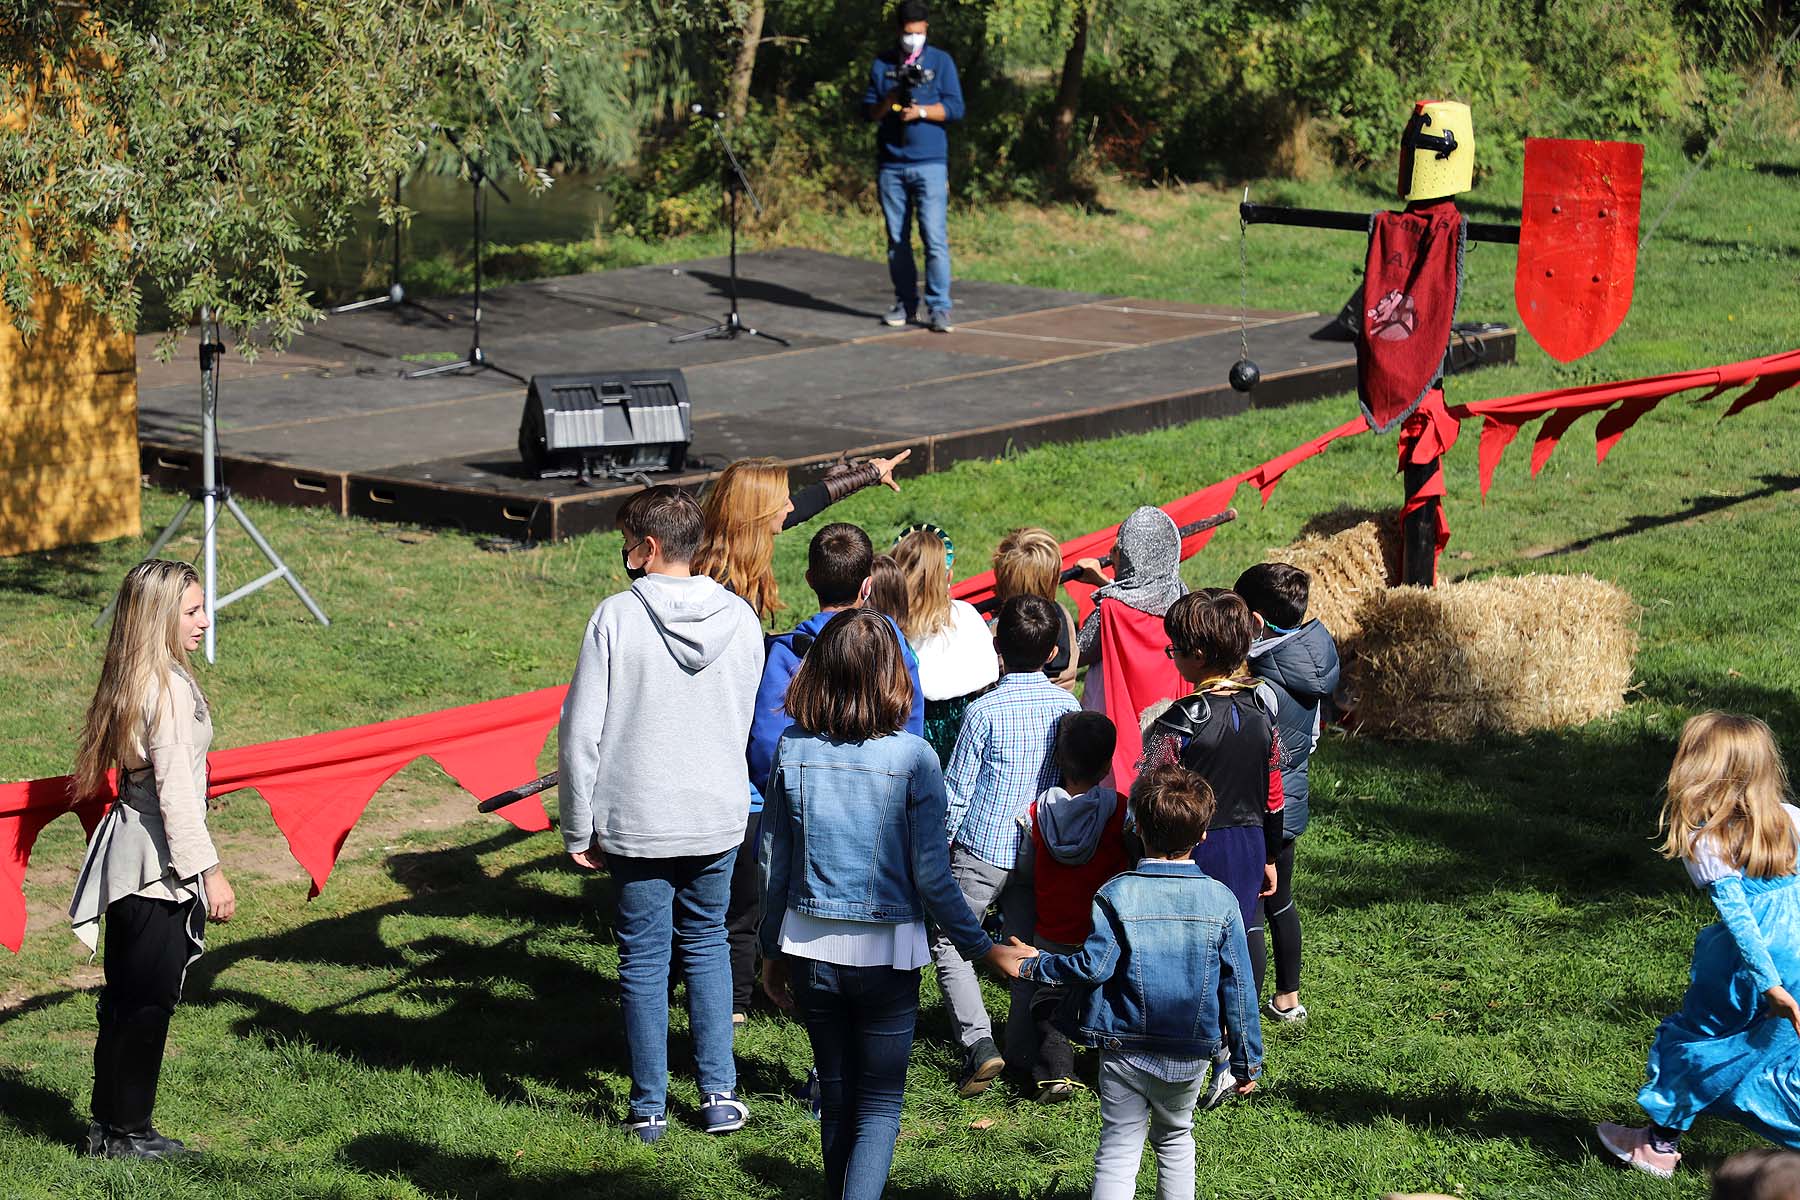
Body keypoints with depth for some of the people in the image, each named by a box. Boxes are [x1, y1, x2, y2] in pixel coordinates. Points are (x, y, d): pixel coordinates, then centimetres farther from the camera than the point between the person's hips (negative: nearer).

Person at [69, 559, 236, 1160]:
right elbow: (175, 792, -20)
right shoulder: (170, 688, -18)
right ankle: (128, 1133, 7)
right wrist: (210, 873, -17)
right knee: (149, 1000, 0)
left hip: (128, 857, 9)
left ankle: (109, 1126, 22)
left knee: (126, 998, 14)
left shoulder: (132, 682, 10)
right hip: (157, 863, -9)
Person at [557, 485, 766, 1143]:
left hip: (636, 821, -3)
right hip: (719, 817, 3)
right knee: (706, 942, 19)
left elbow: (580, 731, -11)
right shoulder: (740, 618, -1)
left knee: (643, 957, 8)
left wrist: (578, 828, -2)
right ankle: (719, 1094, 16)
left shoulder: (616, 618, -13)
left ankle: (649, 1108, 14)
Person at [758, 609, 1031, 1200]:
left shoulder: (792, 750, -6)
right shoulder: (913, 758, -14)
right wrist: (982, 948, -2)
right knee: (879, 1106, 7)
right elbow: (930, 875, -13)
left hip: (809, 949, 3)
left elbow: (773, 863, 1)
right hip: (886, 952, -3)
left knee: (835, 1098, 19)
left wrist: (772, 950, 14)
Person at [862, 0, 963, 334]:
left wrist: (920, 111, -15)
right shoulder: (883, 63, 11)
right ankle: (905, 304, 16)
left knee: (935, 238, -9)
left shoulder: (940, 62, 5)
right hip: (890, 165, 3)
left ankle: (938, 309, -8)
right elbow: (868, 110, 8)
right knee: (897, 240, 7)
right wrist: (891, 100, -11)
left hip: (930, 164, -3)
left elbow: (955, 108, -1)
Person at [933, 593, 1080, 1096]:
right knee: (1030, 946, 16)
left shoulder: (985, 711, -15)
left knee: (948, 942, 6)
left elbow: (956, 788, -10)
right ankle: (1022, 1049, 20)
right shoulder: (1067, 706, -2)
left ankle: (978, 1044, -8)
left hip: (982, 850, -4)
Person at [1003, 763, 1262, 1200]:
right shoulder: (1221, 901, -6)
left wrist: (1035, 965, -1)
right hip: (1190, 1058, 2)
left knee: (1119, 1150, 5)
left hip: (1125, 1053, -2)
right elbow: (1238, 987, -4)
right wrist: (1247, 1061, 5)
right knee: (1175, 1138, 24)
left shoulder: (1116, 894, -13)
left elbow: (1094, 965, -18)